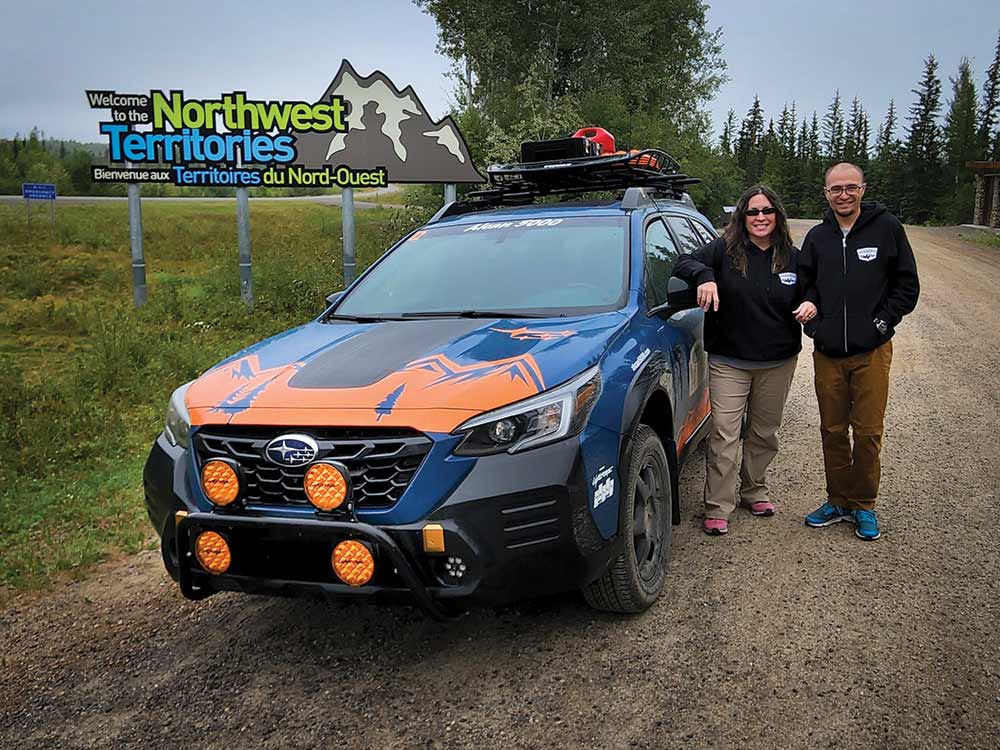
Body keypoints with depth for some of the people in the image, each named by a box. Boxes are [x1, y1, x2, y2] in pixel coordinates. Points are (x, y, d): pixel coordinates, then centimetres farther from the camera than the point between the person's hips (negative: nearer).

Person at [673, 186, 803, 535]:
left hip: (778, 363, 3)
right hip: (729, 362, -3)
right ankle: (717, 508, 2)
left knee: (764, 433, 16)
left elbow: (804, 303, 15)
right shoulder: (724, 250, -4)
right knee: (724, 435, -6)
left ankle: (754, 491, 35)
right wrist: (704, 276, -29)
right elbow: (683, 263, -10)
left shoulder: (792, 258, 6)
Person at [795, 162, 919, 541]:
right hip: (827, 353, 3)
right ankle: (838, 501, 24)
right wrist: (808, 306, -2)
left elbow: (907, 284, 2)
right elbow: (805, 283, 17)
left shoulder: (887, 227, -1)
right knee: (832, 430, 10)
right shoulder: (817, 237, 9)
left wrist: (883, 321, -7)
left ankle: (863, 505, 18)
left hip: (871, 351, -3)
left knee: (868, 432, 2)